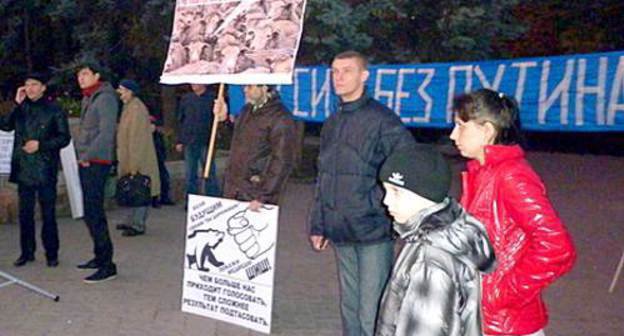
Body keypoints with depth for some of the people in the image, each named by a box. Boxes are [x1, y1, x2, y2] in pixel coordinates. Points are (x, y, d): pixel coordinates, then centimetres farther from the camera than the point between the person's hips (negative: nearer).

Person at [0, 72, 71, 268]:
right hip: (23, 169, 4)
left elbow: (64, 138, -3)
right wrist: (16, 104, -7)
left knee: (48, 213, 1)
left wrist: (41, 145, -13)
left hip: (45, 170, -4)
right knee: (25, 213, 10)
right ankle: (27, 252, 20)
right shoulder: (20, 109, 10)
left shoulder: (53, 110, -1)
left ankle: (51, 254, 11)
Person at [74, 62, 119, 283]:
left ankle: (108, 265, -7)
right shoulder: (88, 98, 17)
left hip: (97, 162, -9)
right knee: (90, 212, 13)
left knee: (94, 213, -10)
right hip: (85, 162, 9)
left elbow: (106, 132, -18)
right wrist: (81, 155, 10)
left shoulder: (105, 98, -10)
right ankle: (99, 257, 23)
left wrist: (87, 156, -15)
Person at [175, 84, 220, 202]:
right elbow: (180, 120, 14)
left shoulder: (213, 97, -4)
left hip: (206, 142, -4)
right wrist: (179, 141, 10)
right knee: (190, 174, 10)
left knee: (209, 173, 0)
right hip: (189, 143, 4)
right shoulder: (186, 98, 9)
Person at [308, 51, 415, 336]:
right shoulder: (332, 124, 13)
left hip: (374, 233, -7)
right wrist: (318, 225, 15)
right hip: (341, 235, 7)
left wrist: (377, 204, -15)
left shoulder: (382, 120, -9)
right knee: (349, 308, 17)